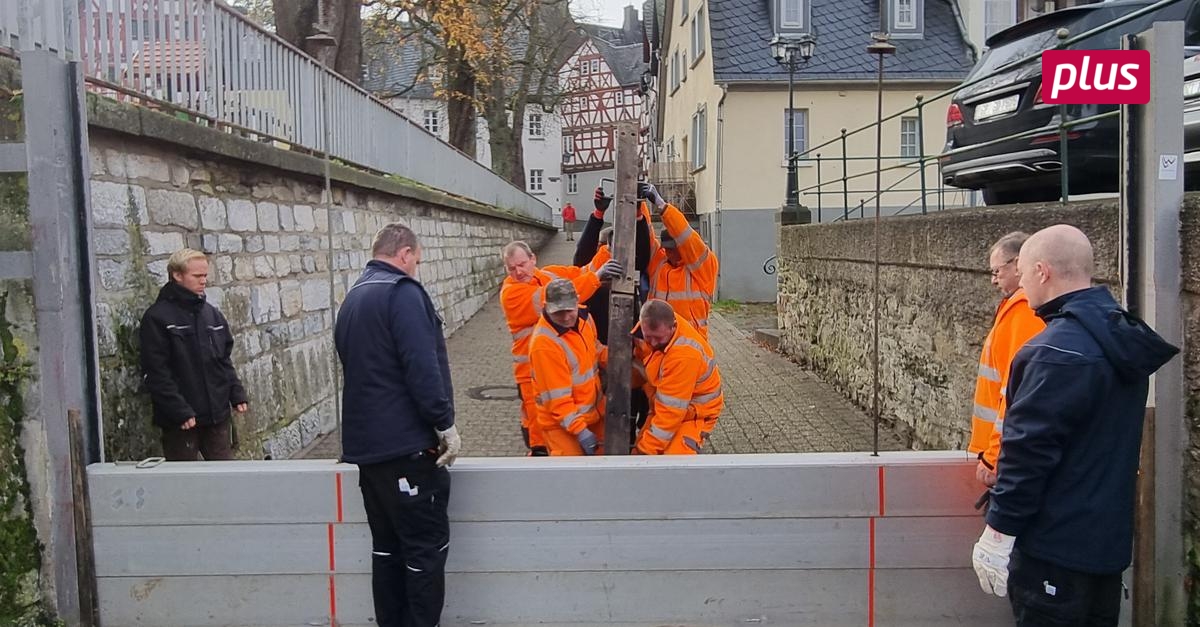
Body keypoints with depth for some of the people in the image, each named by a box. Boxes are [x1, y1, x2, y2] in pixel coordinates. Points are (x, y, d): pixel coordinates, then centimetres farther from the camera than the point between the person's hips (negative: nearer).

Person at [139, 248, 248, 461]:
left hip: (218, 413, 6)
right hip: (181, 420, -6)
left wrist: (237, 394, 5)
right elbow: (156, 373, -14)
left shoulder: (212, 313, 11)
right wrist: (180, 411, -18)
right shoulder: (157, 318, -9)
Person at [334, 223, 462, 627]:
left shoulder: (352, 299, 17)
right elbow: (422, 367, -22)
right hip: (407, 444, -9)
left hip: (366, 443, 9)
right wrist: (445, 424, -15)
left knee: (387, 547, 16)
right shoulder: (402, 292, -13)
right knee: (426, 550, 0)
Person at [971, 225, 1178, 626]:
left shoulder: (1058, 349, -22)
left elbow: (1030, 448, -23)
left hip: (1055, 546, -9)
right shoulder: (1122, 337, 8)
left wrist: (998, 532, -18)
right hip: (1109, 540, 9)